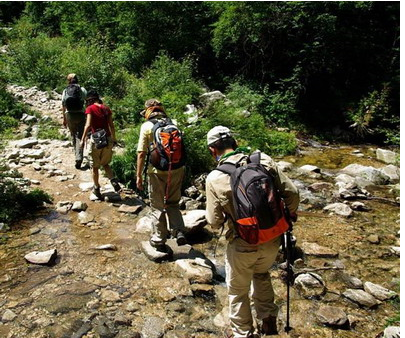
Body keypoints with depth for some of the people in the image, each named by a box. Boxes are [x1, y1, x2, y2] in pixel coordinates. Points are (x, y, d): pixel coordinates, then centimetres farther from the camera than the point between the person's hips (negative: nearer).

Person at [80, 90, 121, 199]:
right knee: (105, 163, 21)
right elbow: (111, 126, 6)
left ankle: (96, 189, 23)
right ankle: (113, 181, 0)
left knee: (95, 167, 12)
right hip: (108, 139, 4)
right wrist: (114, 139, 17)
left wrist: (83, 139, -11)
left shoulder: (90, 108, -6)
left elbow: (88, 125, -16)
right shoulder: (106, 109, 7)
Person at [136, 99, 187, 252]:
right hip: (177, 169, 3)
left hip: (158, 171, -3)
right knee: (173, 203, 20)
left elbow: (142, 153, -8)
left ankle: (159, 240, 22)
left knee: (158, 206, 12)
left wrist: (139, 176, -1)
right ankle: (179, 232, 5)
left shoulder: (146, 126, -4)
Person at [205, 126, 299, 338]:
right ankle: (269, 319, 38)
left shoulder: (214, 178, -16)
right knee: (261, 273, 35)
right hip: (273, 241, 4)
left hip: (243, 246, -3)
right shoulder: (264, 160, -10)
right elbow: (292, 194, -6)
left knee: (238, 291, 23)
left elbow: (214, 222, -11)